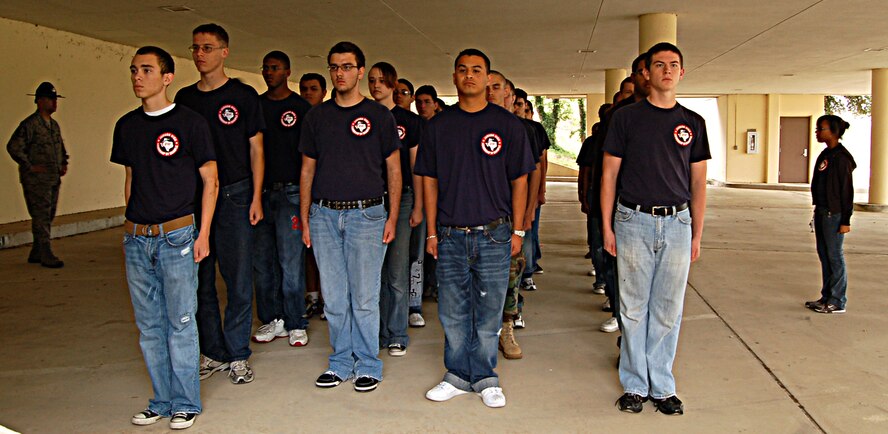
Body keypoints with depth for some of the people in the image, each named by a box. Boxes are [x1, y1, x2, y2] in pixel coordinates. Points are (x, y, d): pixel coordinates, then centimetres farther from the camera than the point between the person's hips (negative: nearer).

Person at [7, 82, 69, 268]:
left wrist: (64, 163, 14)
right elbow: (13, 147, -17)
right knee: (41, 217, -6)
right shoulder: (30, 124, -11)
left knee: (48, 217, 12)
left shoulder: (54, 124, 15)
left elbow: (61, 146, 30)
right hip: (36, 181, -8)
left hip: (54, 180, 8)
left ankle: (36, 254, 23)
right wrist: (30, 166, -16)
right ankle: (46, 256, -3)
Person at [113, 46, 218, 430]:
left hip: (176, 235, -5)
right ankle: (162, 400, 23)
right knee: (149, 325, 11)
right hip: (136, 239, 5)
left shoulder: (189, 122, -5)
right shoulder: (127, 125, 11)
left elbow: (210, 180, -3)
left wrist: (204, 233, -8)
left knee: (180, 323, 1)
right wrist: (131, 228, 14)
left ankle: (186, 403, 13)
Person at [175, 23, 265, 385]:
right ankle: (213, 353, 20)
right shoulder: (184, 98, 11)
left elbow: (256, 149, 1)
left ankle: (237, 355, 10)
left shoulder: (243, 95, 1)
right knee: (201, 281, 8)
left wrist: (256, 197, -7)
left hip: (235, 195, -4)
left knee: (239, 280, -1)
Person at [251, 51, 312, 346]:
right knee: (262, 261, 7)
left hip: (289, 191, -4)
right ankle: (272, 320, 19)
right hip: (260, 192, 4)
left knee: (291, 262, -4)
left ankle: (296, 324, 7)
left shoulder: (301, 108, 2)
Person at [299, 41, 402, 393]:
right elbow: (307, 170, 13)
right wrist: (304, 220, 7)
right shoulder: (316, 116, 11)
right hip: (324, 215, 3)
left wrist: (392, 218, -3)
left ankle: (368, 366, 14)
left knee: (364, 298, 0)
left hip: (366, 214, -3)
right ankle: (341, 363, 21)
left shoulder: (379, 115, 3)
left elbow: (394, 170, 4)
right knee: (333, 298, 8)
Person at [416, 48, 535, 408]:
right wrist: (431, 232, 4)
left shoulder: (507, 124, 2)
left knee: (489, 311, 5)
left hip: (494, 234, -1)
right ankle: (458, 376, 22)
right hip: (450, 235, 2)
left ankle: (485, 378, 19)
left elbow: (520, 180, 4)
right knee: (452, 311, 8)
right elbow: (429, 181, 9)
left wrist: (517, 230, -1)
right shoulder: (438, 126, 7)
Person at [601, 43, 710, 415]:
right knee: (634, 309, 4)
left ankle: (662, 385, 19)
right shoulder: (626, 117, 3)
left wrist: (697, 234, 8)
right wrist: (606, 227, -2)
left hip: (677, 223, 2)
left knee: (668, 311, 7)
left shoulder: (693, 123, 10)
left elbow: (698, 183, 12)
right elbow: (609, 174, 3)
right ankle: (635, 384, 16)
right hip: (633, 222, -2)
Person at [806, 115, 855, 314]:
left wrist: (845, 221, -16)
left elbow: (847, 191, -15)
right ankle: (827, 296, 21)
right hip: (822, 212, 9)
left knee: (835, 257, -3)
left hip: (834, 214, -9)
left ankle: (837, 302, 5)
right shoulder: (825, 155, 13)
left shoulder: (841, 158, -14)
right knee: (824, 255, 13)